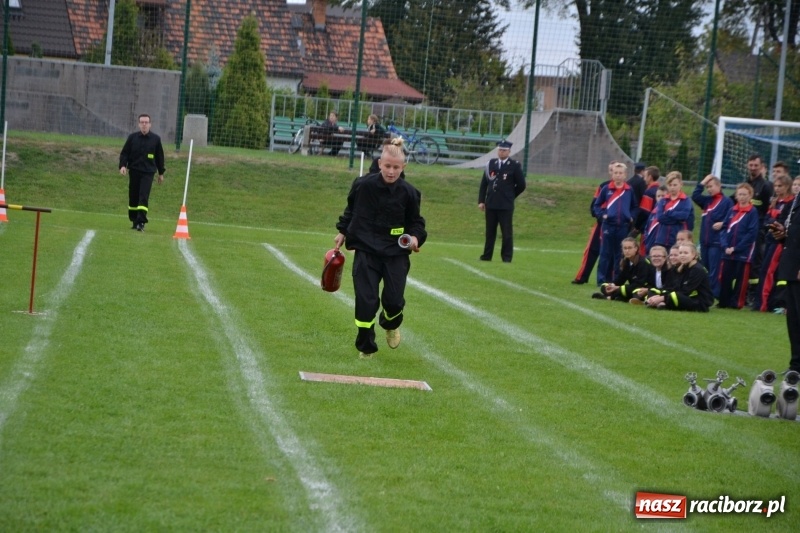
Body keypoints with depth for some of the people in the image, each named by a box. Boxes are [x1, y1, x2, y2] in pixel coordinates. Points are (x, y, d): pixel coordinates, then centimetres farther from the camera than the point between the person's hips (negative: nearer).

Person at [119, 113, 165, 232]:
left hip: (148, 173, -2)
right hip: (134, 171, 2)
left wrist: (161, 173, 13)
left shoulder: (156, 139, 3)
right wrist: (123, 165, -12)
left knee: (144, 197, -14)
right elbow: (124, 153, 5)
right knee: (133, 197, 6)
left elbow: (160, 156, 12)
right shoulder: (132, 137, 3)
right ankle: (134, 221, 19)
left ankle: (141, 222, -17)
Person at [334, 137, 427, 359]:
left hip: (396, 253, 0)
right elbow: (351, 209, 11)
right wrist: (342, 231, 16)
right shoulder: (364, 185, -8)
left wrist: (415, 237, -13)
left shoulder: (408, 193, -7)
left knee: (394, 299, -4)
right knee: (366, 299, -7)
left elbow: (416, 222, 6)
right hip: (366, 249, 0)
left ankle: (391, 324, 34)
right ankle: (365, 347, 10)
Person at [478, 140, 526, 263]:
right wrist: (481, 201, 4)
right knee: (490, 232, 8)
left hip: (506, 206, -3)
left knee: (507, 233, -3)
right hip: (490, 204, 3)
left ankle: (507, 257, 0)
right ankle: (486, 256, 13)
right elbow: (484, 183, 10)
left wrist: (510, 196, 7)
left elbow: (521, 185, 3)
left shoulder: (515, 166, -1)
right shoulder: (491, 164, 9)